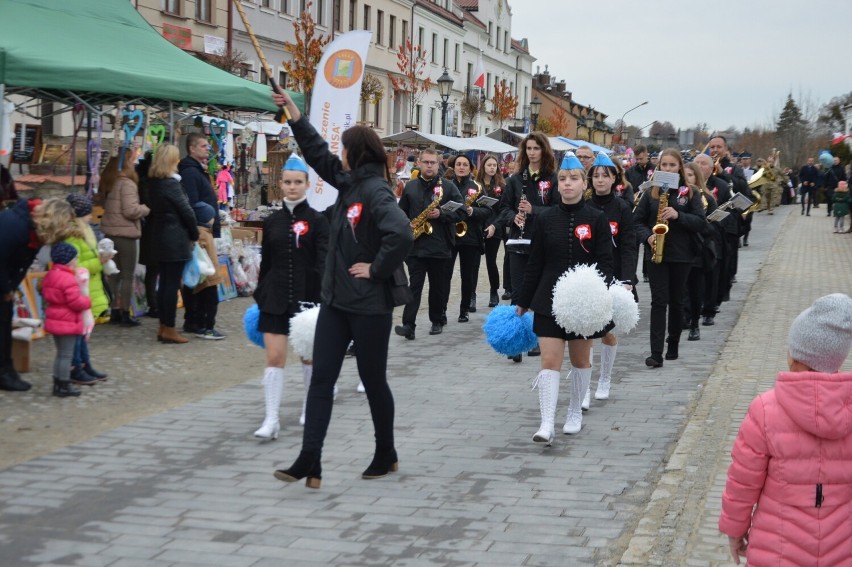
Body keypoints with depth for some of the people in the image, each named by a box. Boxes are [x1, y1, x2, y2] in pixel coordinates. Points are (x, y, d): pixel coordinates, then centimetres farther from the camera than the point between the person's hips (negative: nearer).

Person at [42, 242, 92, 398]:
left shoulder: (50, 276, 9)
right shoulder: (68, 279, -21)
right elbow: (76, 302, -25)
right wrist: (87, 301, -4)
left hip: (54, 320, 9)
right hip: (68, 322, -9)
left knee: (61, 354, 18)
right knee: (66, 355, -2)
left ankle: (58, 384, 23)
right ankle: (64, 386, 2)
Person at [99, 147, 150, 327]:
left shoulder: (109, 181, 11)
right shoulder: (127, 183, -16)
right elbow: (131, 210, -22)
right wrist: (146, 209, -4)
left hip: (110, 233, 8)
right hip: (126, 234, -8)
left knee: (114, 274, 14)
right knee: (128, 276, 0)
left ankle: (115, 311, 18)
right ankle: (125, 314, 2)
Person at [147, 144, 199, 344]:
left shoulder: (154, 183, 8)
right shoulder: (171, 184, -15)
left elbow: (153, 210, 12)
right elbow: (186, 211, -13)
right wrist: (194, 235, -1)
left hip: (159, 240, 8)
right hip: (176, 241, -8)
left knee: (164, 282, 13)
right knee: (172, 283, -4)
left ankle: (163, 327, 18)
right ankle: (169, 330, -1)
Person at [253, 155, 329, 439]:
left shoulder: (317, 220, -4)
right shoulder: (271, 221, 6)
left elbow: (322, 263, -8)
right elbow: (266, 262, 13)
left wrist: (320, 299, -17)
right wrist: (260, 297, 13)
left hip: (306, 296, -2)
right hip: (275, 297, 2)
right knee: (274, 357, -5)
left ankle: (309, 408, 30)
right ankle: (271, 420, -7)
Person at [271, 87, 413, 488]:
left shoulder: (376, 192, -18)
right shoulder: (348, 182, 7)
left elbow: (401, 233, -33)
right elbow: (318, 154, 19)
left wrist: (377, 268, -22)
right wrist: (293, 113, 18)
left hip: (370, 304, -8)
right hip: (336, 299, 9)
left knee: (373, 380, 7)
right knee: (321, 379, 1)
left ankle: (386, 455, 26)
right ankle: (309, 461, -1)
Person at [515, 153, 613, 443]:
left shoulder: (597, 219, -2)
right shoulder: (546, 218, 2)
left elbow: (604, 263, -5)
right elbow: (534, 263, 6)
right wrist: (523, 301, 7)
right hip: (549, 299, 1)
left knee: (580, 358, 14)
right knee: (549, 360, -7)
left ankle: (575, 412, 32)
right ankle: (547, 424, -12)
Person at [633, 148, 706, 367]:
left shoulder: (690, 193, 2)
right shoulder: (651, 193, 5)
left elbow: (700, 222, -4)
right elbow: (638, 220, 7)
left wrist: (678, 215, -18)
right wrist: (648, 236, -12)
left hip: (681, 254, 0)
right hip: (657, 253, 0)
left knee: (676, 301, 9)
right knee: (659, 301, -7)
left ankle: (673, 345, 24)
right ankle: (656, 353, -11)